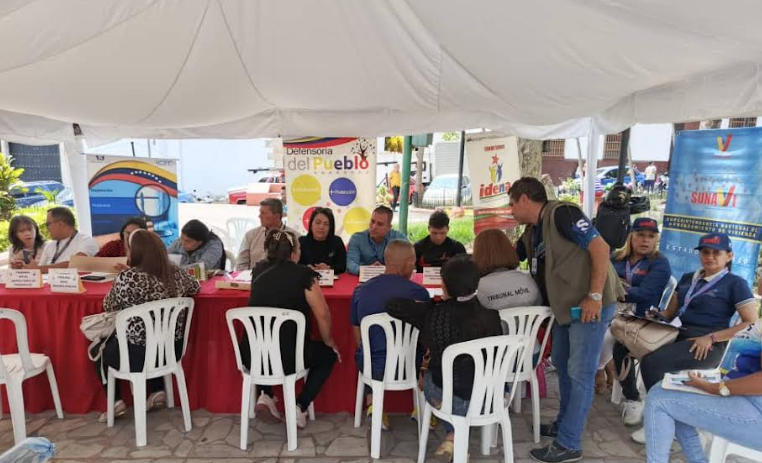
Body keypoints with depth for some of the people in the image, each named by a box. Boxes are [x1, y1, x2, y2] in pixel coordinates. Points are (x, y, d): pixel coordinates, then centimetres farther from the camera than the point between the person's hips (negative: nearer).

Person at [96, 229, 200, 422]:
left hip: (137, 355, -4)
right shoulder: (176, 273, -6)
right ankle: (157, 391, 28)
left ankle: (116, 402, 23)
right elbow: (195, 287, 16)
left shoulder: (127, 277, -20)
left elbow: (109, 306, -3)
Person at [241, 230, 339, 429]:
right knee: (329, 354, 22)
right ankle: (300, 408, 13)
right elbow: (323, 314, -9)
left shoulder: (259, 270, 6)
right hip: (287, 359, -4)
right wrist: (329, 341, 8)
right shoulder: (303, 274, -10)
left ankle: (266, 396, 19)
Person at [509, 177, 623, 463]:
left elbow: (600, 248, -22)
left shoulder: (562, 214, -17)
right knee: (561, 363, 20)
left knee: (579, 374, -2)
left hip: (591, 306, -10)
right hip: (566, 305, 10)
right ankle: (565, 423, 37)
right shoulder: (532, 231, 11)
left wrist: (595, 296, -26)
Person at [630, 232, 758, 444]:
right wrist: (656, 316, -3)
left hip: (708, 346, -6)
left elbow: (752, 324, -6)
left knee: (652, 362, -30)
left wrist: (711, 338, -15)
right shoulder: (687, 278, 18)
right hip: (680, 336, 6)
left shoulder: (735, 284, 1)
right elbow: (670, 313, 20)